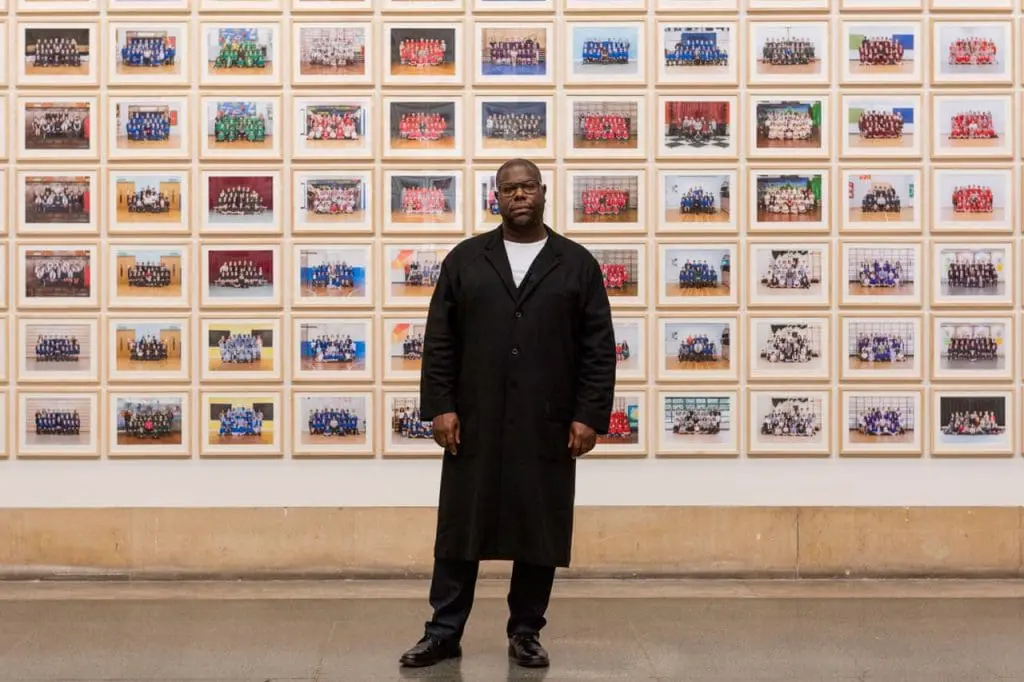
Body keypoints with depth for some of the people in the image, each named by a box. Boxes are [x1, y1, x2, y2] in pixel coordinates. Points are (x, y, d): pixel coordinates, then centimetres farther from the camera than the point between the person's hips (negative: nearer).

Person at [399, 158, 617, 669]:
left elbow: (599, 349, 2)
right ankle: (444, 632, 15)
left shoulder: (577, 263, 6)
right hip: (474, 424, 0)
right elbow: (439, 341, 5)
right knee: (460, 530, 5)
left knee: (540, 531, 6)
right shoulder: (464, 258, 8)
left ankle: (525, 632, 20)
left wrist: (590, 415, -5)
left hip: (547, 427, 0)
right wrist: (440, 406, -4)